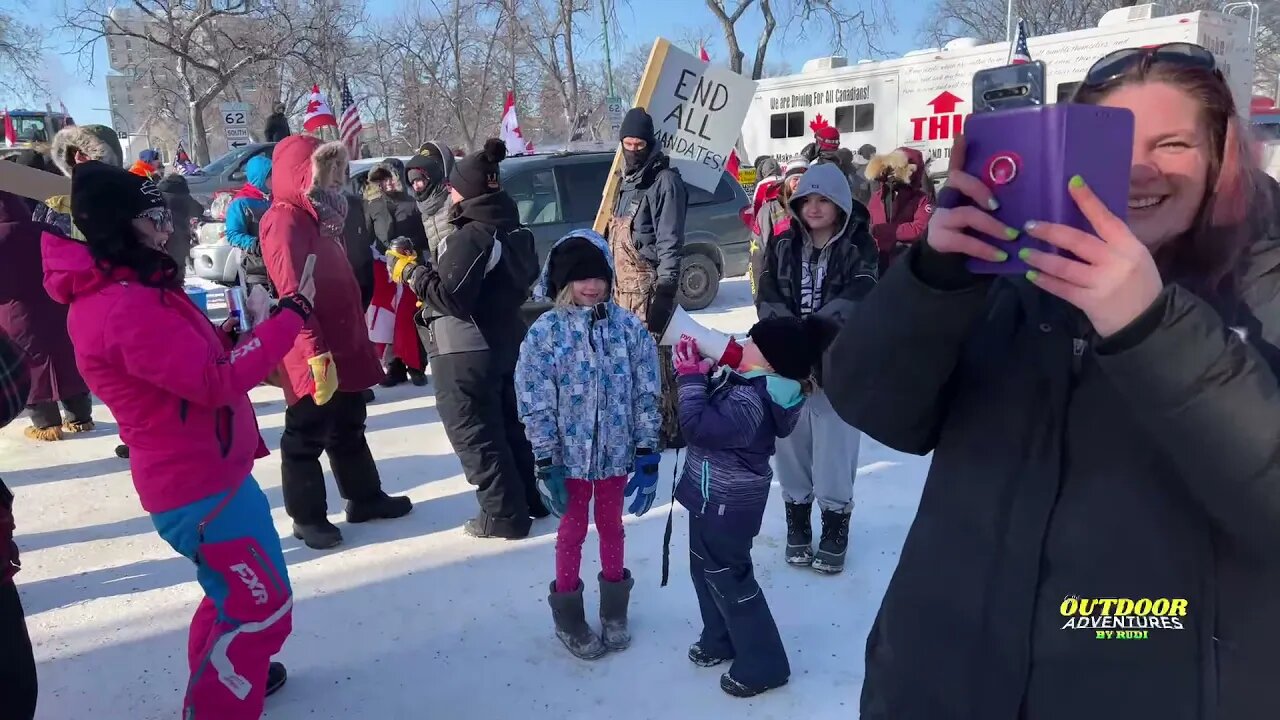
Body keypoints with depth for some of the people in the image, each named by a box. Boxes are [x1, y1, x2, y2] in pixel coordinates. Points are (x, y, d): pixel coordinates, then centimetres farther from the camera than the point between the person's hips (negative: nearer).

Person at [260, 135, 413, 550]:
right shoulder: (285, 220, -15)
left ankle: (365, 497, 32)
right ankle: (307, 517, 15)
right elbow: (292, 293, -23)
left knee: (349, 428, 19)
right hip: (315, 355, -10)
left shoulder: (320, 216, 16)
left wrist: (356, 337, 19)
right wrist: (316, 352, -28)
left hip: (344, 343, 10)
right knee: (307, 436, 3)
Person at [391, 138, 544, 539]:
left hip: (466, 354, -9)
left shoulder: (470, 237, -23)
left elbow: (451, 298, -26)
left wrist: (413, 272, -11)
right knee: (509, 424, 21)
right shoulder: (515, 230, 7)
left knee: (475, 435, 3)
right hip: (506, 343, 9)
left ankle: (505, 516, 11)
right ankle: (531, 499, 32)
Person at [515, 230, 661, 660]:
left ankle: (614, 610, 38)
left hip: (616, 452, 2)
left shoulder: (630, 328, -7)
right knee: (572, 531, 14)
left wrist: (647, 454, -4)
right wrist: (546, 463, -11)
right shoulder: (544, 332, -12)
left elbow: (647, 395, -3)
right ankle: (569, 616, 33)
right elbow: (535, 404, -10)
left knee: (611, 526, 19)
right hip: (569, 454, -1)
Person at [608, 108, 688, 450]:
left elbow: (670, 240, -17)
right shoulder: (629, 179, 20)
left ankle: (667, 429, -1)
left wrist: (666, 288, -24)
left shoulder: (665, 180, -9)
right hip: (624, 282, 9)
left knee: (653, 355, -9)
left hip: (649, 282, -9)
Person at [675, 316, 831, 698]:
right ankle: (720, 639, 44)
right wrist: (700, 369, -1)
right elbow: (711, 406, 14)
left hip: (726, 504, -10)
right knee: (705, 569, 24)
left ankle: (762, 665, 20)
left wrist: (691, 377, -26)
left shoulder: (750, 401, -31)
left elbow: (700, 426, -36)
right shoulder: (746, 380, 0)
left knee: (727, 577, 4)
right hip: (716, 497, 10)